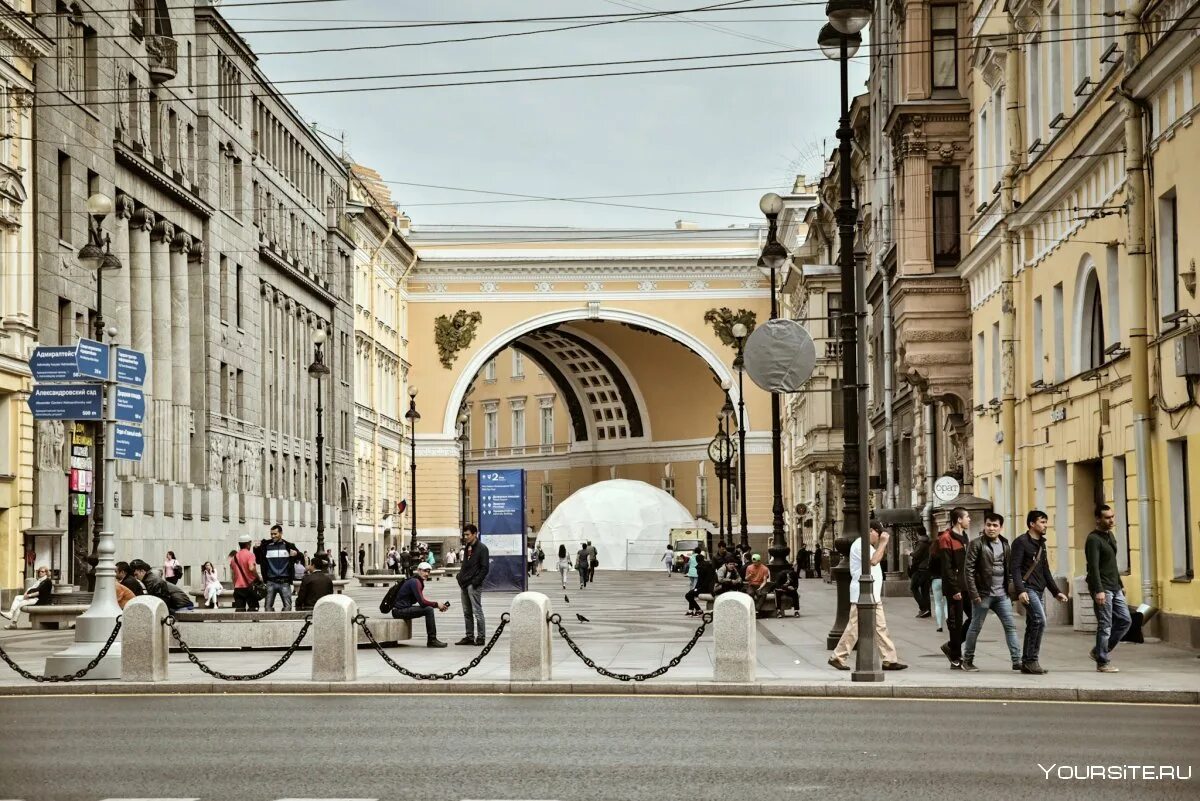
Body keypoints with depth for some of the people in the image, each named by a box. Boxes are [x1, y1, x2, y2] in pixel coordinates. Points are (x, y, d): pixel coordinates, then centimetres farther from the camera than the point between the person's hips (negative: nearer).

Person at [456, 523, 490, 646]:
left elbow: (485, 568, -12)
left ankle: (480, 637, -2)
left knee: (477, 611, -6)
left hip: (474, 585, -8)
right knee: (467, 612, 10)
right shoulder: (468, 548, 16)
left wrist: (476, 582, -17)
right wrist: (461, 577, 9)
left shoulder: (481, 548, -8)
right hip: (465, 585, 8)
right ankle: (469, 636, 14)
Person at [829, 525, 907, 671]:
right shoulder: (859, 544, -13)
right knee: (854, 628, -6)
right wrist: (883, 543, -18)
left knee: (880, 627, 7)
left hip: (873, 595, 11)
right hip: (863, 594, -11)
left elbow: (879, 558, 24)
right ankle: (837, 657, 2)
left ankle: (889, 660, 7)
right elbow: (873, 560, -24)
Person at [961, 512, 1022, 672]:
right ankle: (967, 660, 17)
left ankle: (1017, 661, 0)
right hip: (983, 594, -5)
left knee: (1010, 626, 0)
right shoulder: (976, 544, -6)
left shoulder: (1004, 545, 11)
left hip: (1002, 594, 5)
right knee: (976, 627, 4)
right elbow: (969, 570, -11)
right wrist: (974, 594, -16)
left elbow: (1009, 568, 14)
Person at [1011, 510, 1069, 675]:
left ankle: (1026, 663, 11)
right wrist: (1020, 590, -24)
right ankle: (1031, 660, -14)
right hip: (1027, 589, -9)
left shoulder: (1041, 544, 20)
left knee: (1033, 625, 7)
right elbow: (1014, 568, -14)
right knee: (1040, 620, -19)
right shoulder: (1021, 542, -6)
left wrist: (1056, 592, 20)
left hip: (1039, 591, 9)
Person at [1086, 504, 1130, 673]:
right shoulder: (1093, 539, -13)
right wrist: (1098, 591, -27)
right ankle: (1103, 663, 2)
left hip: (1114, 588, 9)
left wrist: (1120, 584, 25)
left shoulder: (1110, 535, 16)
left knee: (1125, 620, 8)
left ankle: (1099, 651, 17)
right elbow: (1093, 567, -21)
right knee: (1105, 626, -6)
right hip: (1102, 589, -9)